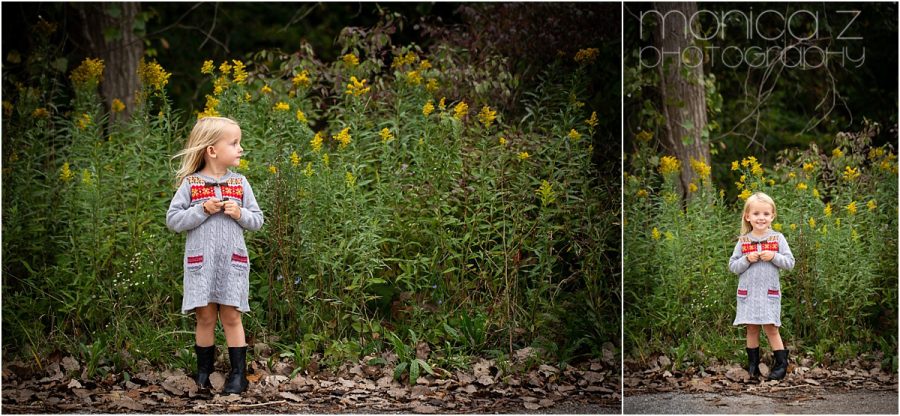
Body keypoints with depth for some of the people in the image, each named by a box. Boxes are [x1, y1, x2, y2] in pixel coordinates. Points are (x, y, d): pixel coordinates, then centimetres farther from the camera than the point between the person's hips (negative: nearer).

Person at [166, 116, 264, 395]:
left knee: (231, 317, 2)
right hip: (200, 262, -1)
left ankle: (238, 375, 7)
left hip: (233, 262, 1)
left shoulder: (240, 183, 6)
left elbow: (257, 220, 10)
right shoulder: (190, 184, -1)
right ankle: (203, 372, 16)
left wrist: (240, 214, -10)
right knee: (205, 318, 3)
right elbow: (173, 220, -4)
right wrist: (202, 210, -15)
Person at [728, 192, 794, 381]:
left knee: (771, 328, -4)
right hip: (747, 293, 2)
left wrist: (774, 257, -17)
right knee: (751, 329, 7)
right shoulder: (743, 241, 3)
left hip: (770, 293, -2)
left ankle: (781, 364, 5)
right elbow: (732, 266, 3)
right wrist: (746, 260, -14)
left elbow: (790, 263, -1)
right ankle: (753, 364, 17)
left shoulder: (777, 238, 0)